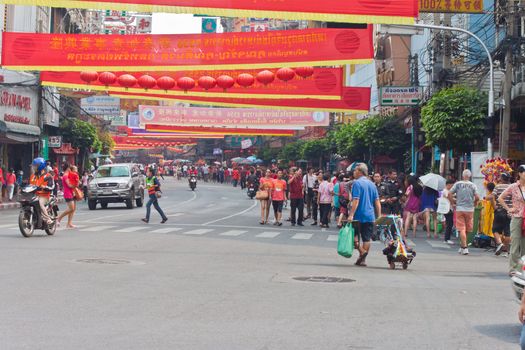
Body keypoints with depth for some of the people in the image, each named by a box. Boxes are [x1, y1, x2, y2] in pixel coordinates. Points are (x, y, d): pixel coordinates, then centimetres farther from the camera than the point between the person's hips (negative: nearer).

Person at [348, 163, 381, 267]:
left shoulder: (357, 183, -9)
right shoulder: (372, 184, 11)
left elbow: (356, 201, -18)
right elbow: (377, 202, 9)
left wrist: (351, 215, -21)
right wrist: (379, 216, 13)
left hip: (359, 216, -6)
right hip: (370, 216, 6)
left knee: (354, 235, 5)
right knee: (367, 238, 8)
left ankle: (362, 251, -15)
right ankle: (363, 259, 9)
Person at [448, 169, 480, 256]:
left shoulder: (458, 184, 0)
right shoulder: (473, 185, -1)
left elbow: (449, 194, -5)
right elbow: (477, 197, -9)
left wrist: (453, 203, 6)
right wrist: (474, 204, 8)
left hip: (459, 209, -1)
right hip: (470, 209, 1)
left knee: (462, 229, -1)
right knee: (467, 229, 13)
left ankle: (464, 248, -11)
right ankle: (463, 247, 21)